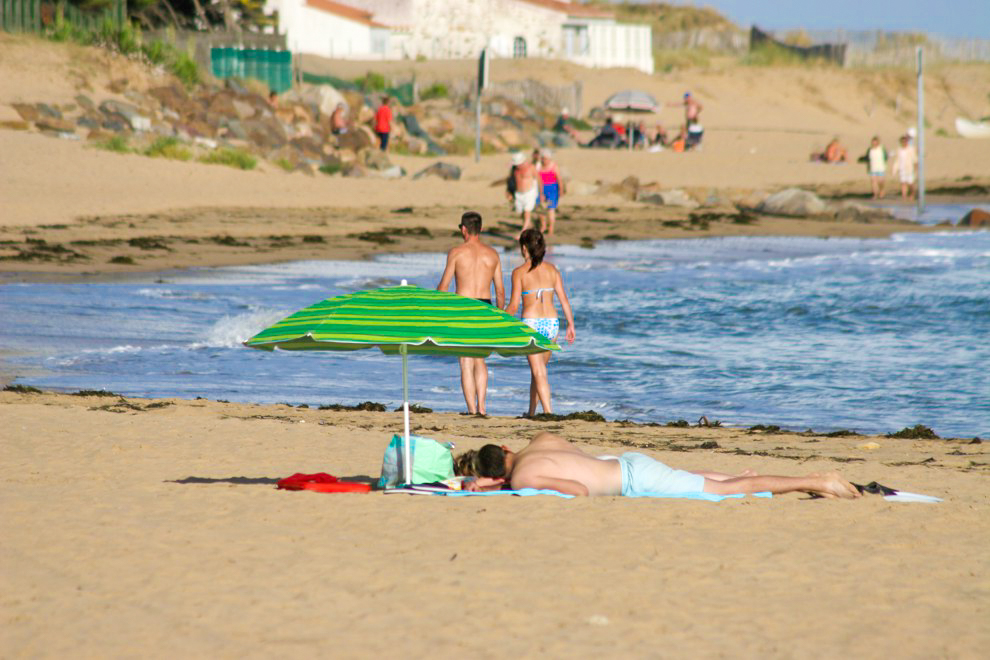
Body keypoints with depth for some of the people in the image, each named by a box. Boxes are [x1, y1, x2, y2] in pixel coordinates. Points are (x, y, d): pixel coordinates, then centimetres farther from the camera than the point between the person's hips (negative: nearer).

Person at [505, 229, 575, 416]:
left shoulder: (519, 273, -5)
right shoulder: (552, 270, 6)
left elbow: (514, 306, -7)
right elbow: (564, 299, 4)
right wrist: (571, 324, 9)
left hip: (531, 323, -4)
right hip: (551, 323, 4)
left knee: (538, 371, -4)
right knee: (538, 369, 19)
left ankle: (548, 411, -17)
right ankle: (532, 411, 30)